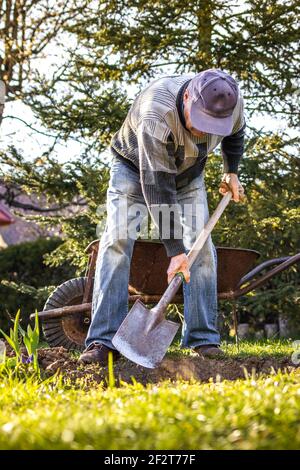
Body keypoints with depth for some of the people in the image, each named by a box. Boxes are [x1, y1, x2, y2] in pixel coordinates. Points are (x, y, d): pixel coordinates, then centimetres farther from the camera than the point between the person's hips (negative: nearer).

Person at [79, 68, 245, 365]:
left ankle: (203, 338, -6)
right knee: (117, 240, -19)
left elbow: (235, 133, 4)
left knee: (200, 245, -11)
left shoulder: (231, 102, -25)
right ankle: (104, 341, -23)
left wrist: (231, 171, -1)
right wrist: (175, 250, -43)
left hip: (187, 174, 4)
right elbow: (157, 187, -42)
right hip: (135, 167, -4)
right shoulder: (156, 114, -42)